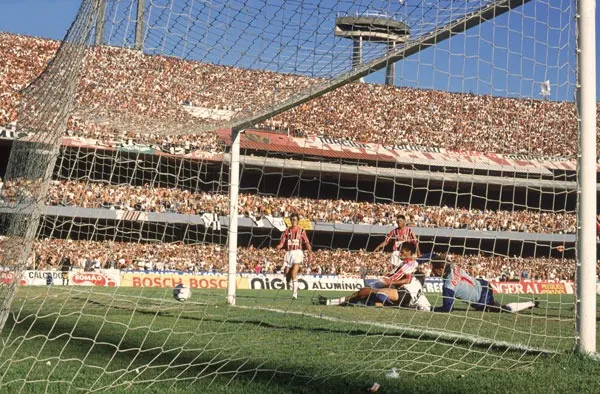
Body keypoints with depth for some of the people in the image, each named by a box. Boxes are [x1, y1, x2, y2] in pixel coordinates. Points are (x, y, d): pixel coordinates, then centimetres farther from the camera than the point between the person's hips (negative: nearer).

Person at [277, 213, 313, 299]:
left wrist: (311, 253, 2)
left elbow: (307, 243, 8)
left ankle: (294, 294, -16)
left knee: (294, 273, -16)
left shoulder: (301, 231, 4)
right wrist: (279, 246, -18)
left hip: (297, 252, -3)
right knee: (287, 273, 2)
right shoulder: (287, 230, 9)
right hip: (288, 253, 3)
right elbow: (282, 242, 3)